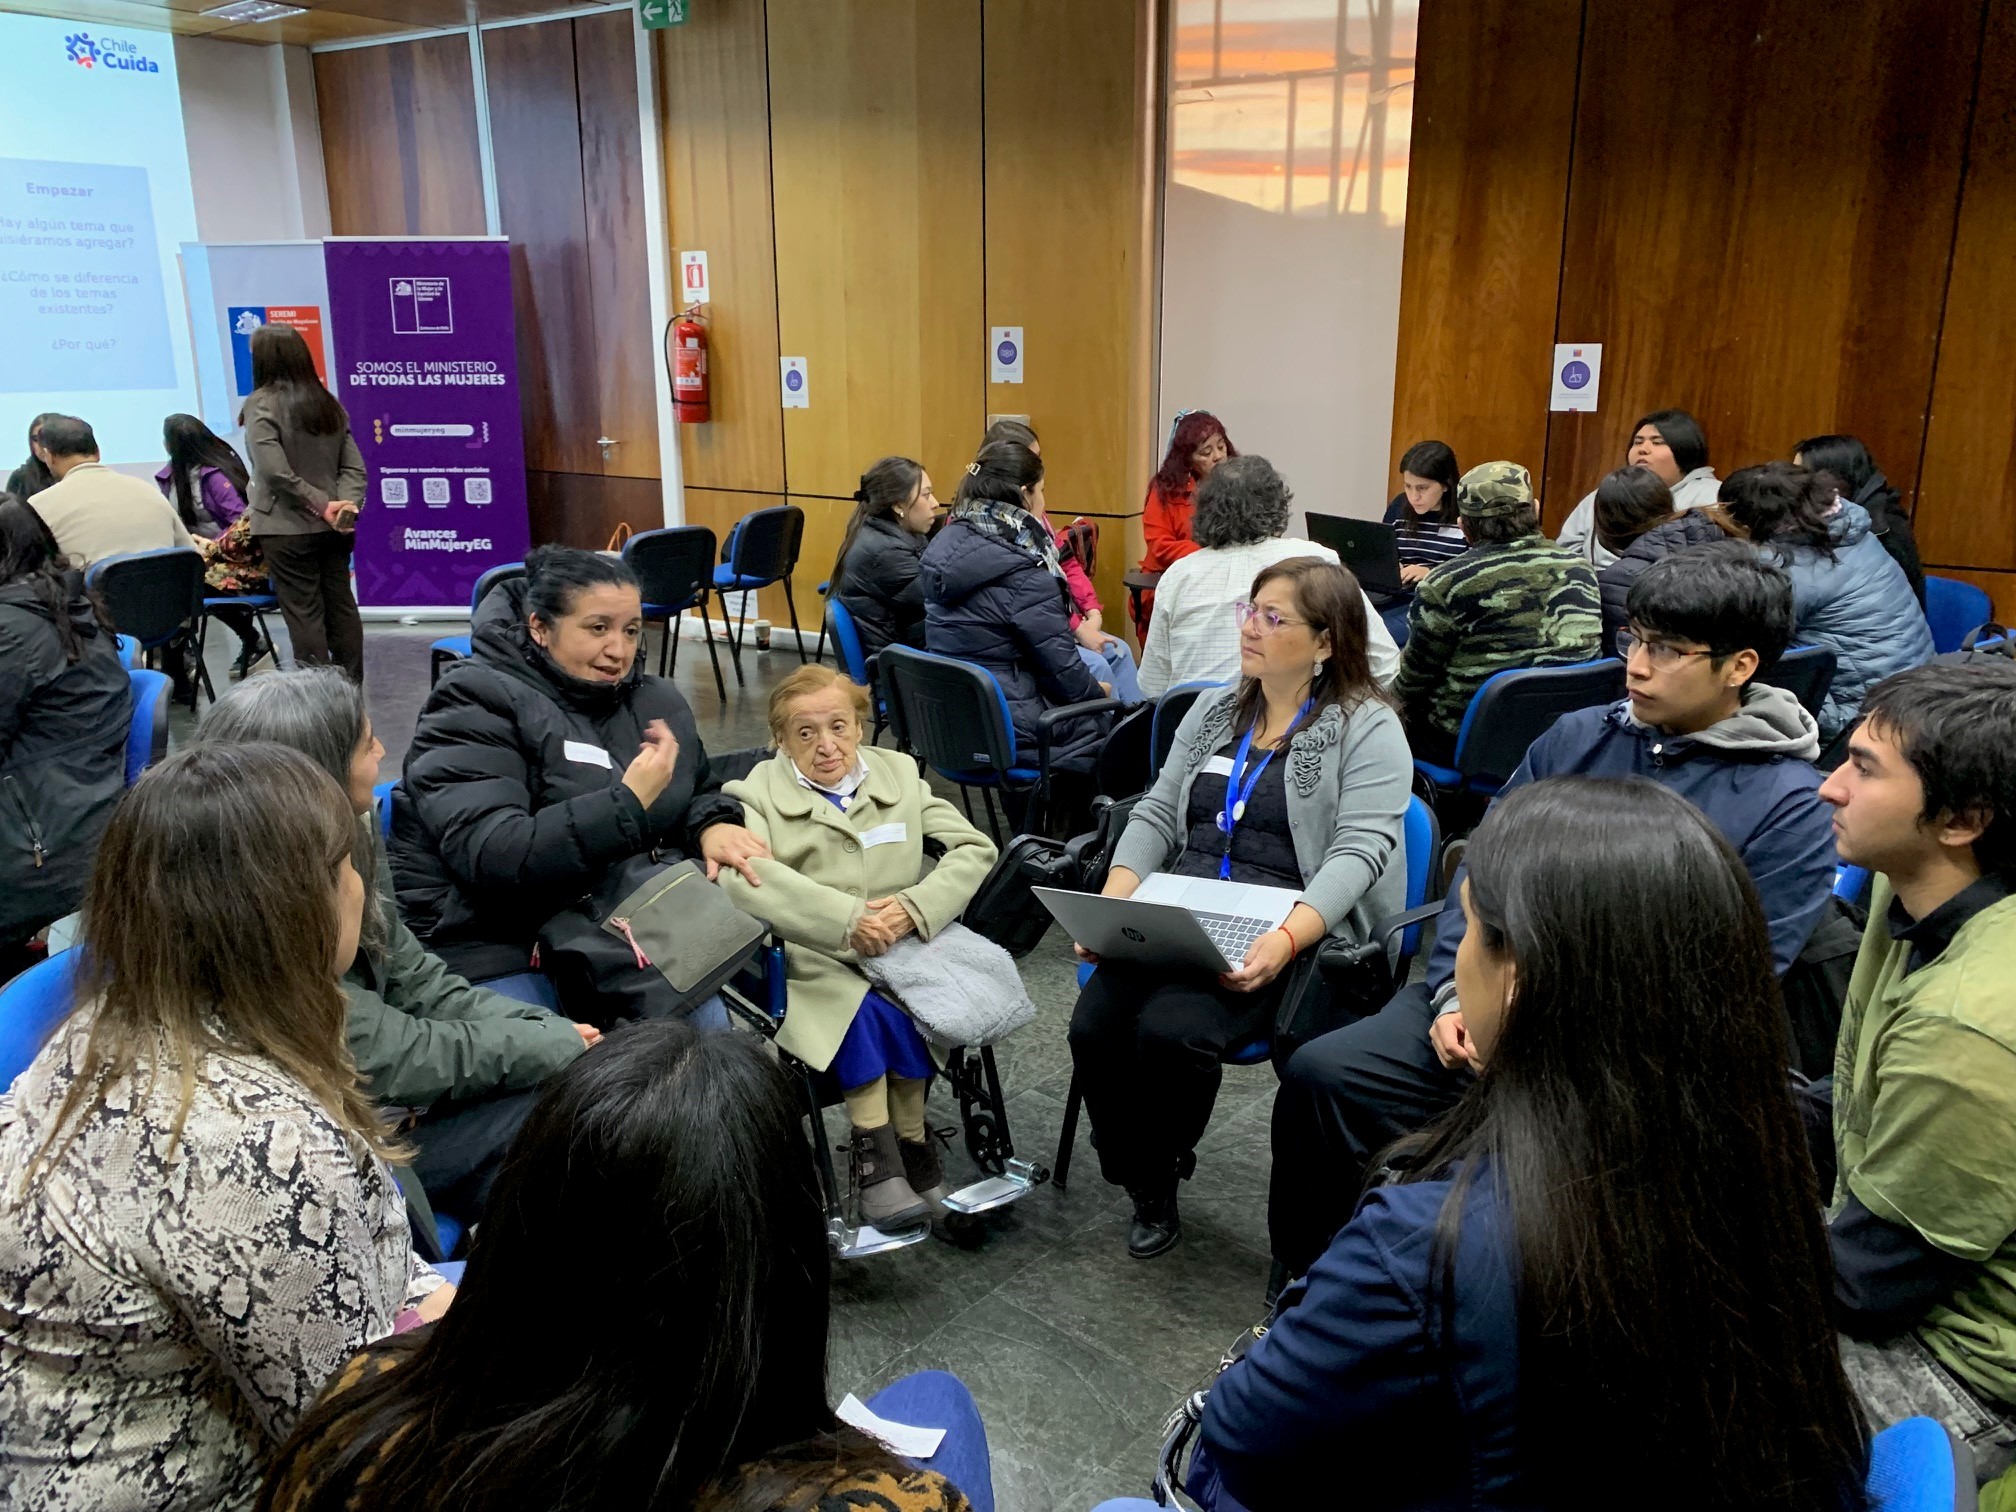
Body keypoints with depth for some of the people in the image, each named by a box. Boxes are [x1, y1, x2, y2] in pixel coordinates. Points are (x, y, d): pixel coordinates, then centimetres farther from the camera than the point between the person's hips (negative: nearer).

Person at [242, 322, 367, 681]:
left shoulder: (262, 403, -9)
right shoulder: (328, 403, 10)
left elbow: (275, 471, -19)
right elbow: (354, 466, 5)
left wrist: (321, 505, -13)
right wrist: (348, 505, -7)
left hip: (287, 529, -6)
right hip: (331, 529, 6)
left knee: (304, 614, -1)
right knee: (341, 607, 11)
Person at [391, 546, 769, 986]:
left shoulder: (656, 701, 12)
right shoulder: (475, 706, -10)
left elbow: (699, 792, 20)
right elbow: (490, 856, -22)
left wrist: (712, 827, -4)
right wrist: (627, 804, -27)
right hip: (504, 954, -6)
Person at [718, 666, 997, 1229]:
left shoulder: (899, 773, 14)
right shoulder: (756, 793, 3)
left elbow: (975, 847, 5)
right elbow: (742, 878, -18)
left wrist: (915, 907, -14)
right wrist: (848, 918, -28)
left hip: (901, 952, 3)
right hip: (809, 963, -2)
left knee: (904, 1012, -29)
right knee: (868, 1012, -32)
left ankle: (905, 1148, -12)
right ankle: (892, 1156, -19)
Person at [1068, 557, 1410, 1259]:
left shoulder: (1368, 727, -1)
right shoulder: (1215, 710, 18)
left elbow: (1358, 851, -13)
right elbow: (1156, 813, 15)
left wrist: (1286, 938, -29)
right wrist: (1113, 901, -3)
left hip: (1299, 932, -5)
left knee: (1172, 1030, -29)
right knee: (1095, 1023, -20)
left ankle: (1163, 1176, 2)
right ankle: (1143, 1184, 5)